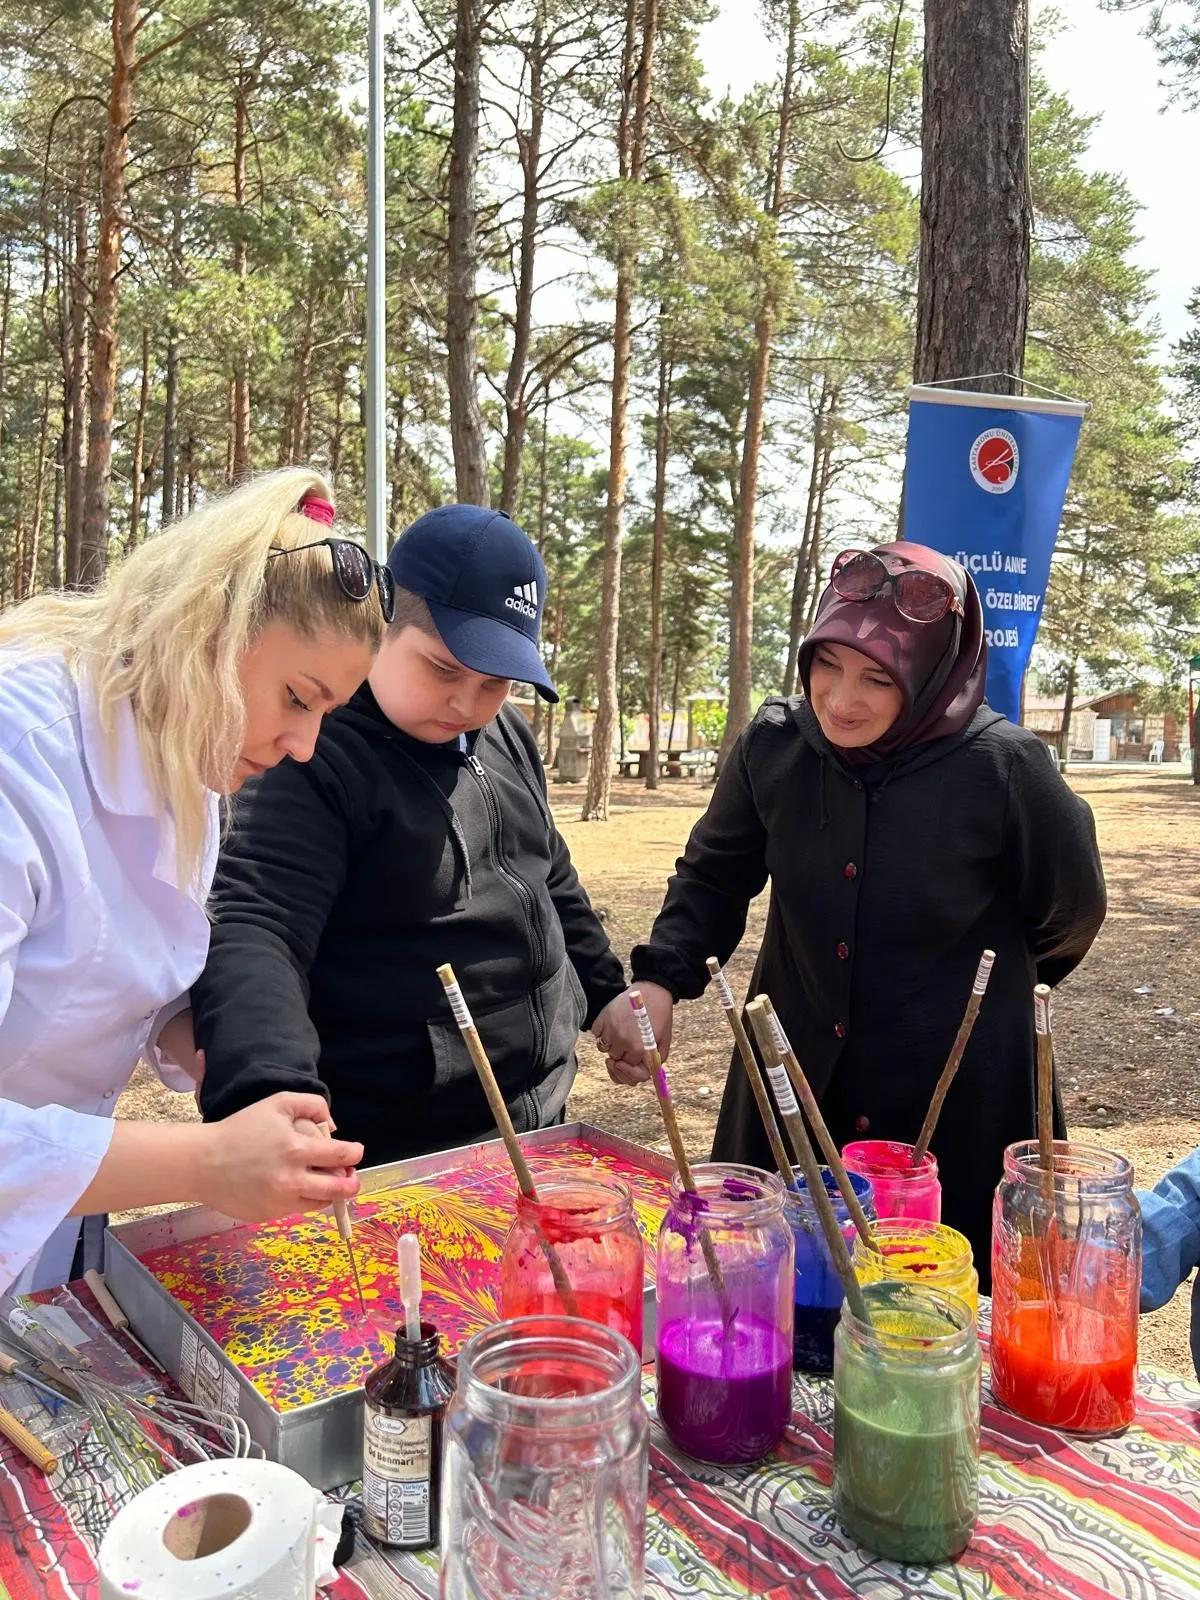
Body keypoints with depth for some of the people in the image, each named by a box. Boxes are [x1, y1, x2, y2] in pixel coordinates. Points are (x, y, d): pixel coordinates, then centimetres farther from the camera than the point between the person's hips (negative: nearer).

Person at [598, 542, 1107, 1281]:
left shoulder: (1001, 767, -19)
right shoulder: (774, 746, -10)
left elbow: (1071, 911, -1)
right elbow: (714, 878, 3)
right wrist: (661, 980, -14)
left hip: (957, 1106, -3)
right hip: (792, 1087, 4)